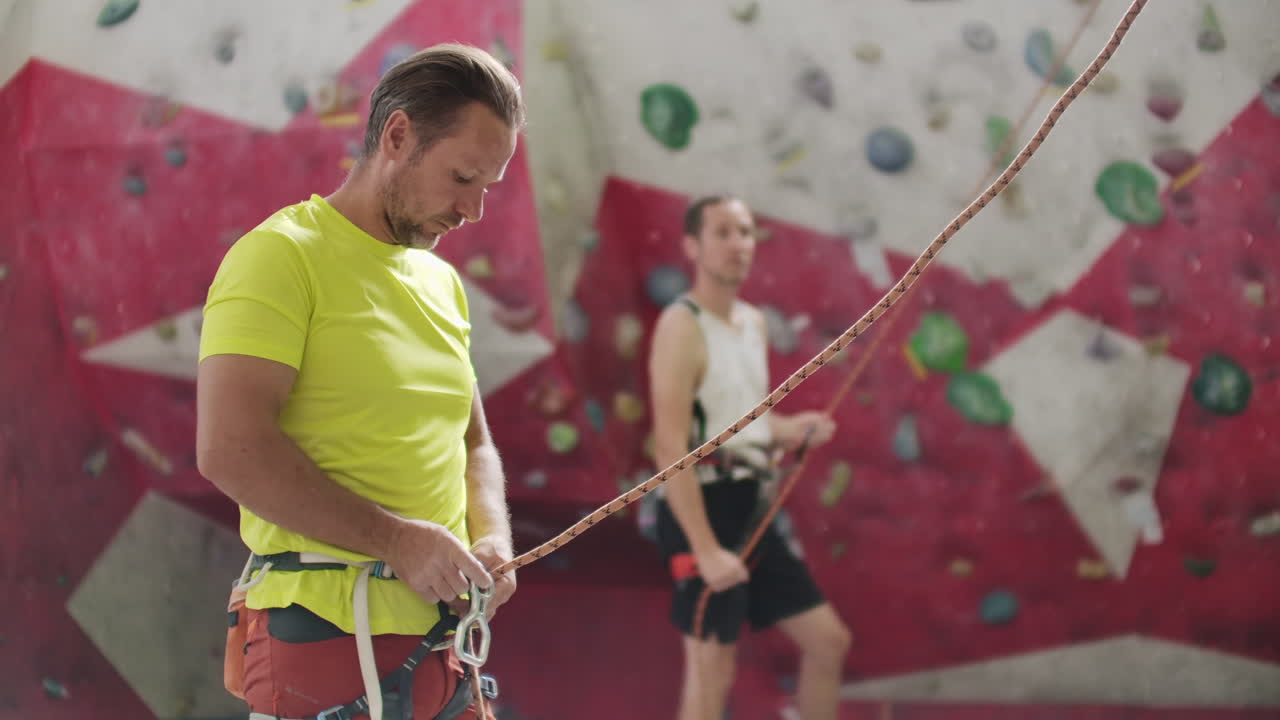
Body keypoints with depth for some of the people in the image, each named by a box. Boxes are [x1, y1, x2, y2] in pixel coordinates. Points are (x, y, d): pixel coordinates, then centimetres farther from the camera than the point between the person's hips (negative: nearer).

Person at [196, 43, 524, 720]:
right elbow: (229, 449, -19)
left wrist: (492, 536, 5)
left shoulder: (441, 282, 17)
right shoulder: (282, 254, -8)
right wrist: (396, 540, -18)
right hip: (328, 633, -7)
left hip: (439, 632, 8)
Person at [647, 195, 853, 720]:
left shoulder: (754, 322, 13)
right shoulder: (682, 325, -14)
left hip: (752, 512, 9)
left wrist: (790, 430, 2)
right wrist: (705, 548, -27)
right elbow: (670, 448, -21)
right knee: (711, 674, -6)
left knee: (829, 640, 14)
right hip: (707, 511, -9)